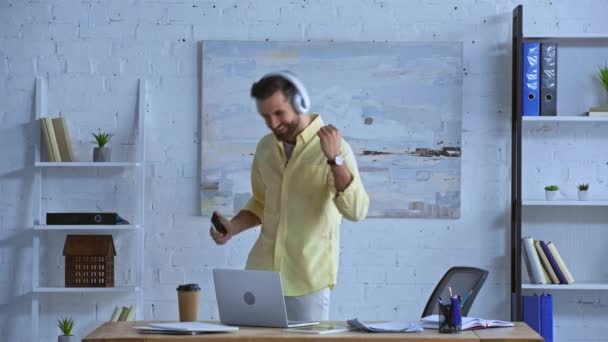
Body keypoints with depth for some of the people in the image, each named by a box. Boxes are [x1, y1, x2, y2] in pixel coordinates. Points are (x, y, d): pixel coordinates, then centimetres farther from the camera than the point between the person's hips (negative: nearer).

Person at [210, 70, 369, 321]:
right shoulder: (265, 147, 8)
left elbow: (356, 210, -19)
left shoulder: (333, 147, -9)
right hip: (262, 273, 5)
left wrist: (335, 159, -28)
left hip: (307, 279, -5)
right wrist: (233, 227, 5)